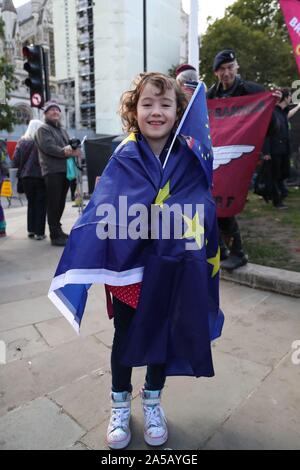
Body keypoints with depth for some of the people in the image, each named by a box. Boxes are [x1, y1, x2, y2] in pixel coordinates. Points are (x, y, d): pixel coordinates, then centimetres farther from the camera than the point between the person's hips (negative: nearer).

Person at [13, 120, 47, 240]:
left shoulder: (21, 142, 4)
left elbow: (15, 161, 3)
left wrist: (20, 173, 10)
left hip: (26, 177, 4)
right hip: (40, 176, -4)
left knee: (31, 203, 17)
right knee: (40, 204, 4)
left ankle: (31, 230, 20)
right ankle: (39, 232, 3)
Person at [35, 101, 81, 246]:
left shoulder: (62, 131, 26)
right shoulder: (43, 129, 0)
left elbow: (69, 147, 22)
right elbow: (48, 147, -15)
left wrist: (73, 150, -3)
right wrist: (67, 152, -18)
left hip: (65, 170, 8)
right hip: (52, 172, -8)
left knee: (60, 203, 11)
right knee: (53, 204, -8)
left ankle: (57, 230, 22)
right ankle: (55, 236, -6)